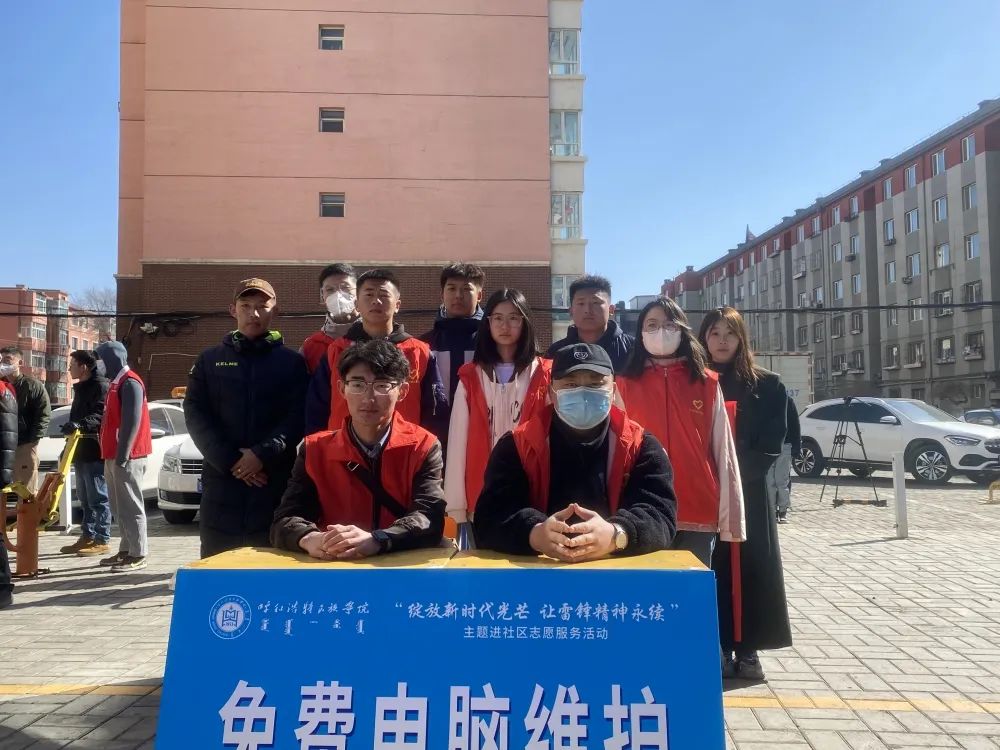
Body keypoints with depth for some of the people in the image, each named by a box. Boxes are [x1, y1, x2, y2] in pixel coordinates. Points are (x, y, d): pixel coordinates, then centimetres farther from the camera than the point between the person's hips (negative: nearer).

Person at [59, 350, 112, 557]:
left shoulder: (100, 385, -12)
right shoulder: (80, 387, 19)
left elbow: (100, 415, -24)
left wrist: (80, 424, -39)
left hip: (95, 452, -10)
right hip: (81, 451, 10)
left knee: (98, 497, -6)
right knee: (85, 498, 15)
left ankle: (102, 540, -2)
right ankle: (87, 537, 23)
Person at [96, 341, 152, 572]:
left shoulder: (130, 383, -13)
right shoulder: (117, 383, 19)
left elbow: (132, 422, -20)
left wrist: (122, 455, -23)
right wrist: (112, 456, 17)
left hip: (126, 456, -10)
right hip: (114, 455, 10)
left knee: (130, 506, -8)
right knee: (119, 506, 14)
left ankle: (138, 554, -4)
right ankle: (126, 550, 21)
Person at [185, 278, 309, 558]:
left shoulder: (292, 361, 8)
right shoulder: (209, 360, 13)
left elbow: (299, 416, -3)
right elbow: (195, 415, 4)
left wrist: (263, 454, -17)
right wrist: (230, 461, -9)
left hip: (275, 484, -2)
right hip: (221, 481, 2)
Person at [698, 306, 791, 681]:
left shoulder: (766, 385, 5)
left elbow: (771, 444, -1)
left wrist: (737, 472, -13)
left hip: (748, 491, 0)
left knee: (751, 567, 2)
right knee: (711, 569, 1)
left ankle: (747, 650, 11)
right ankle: (718, 647, 9)